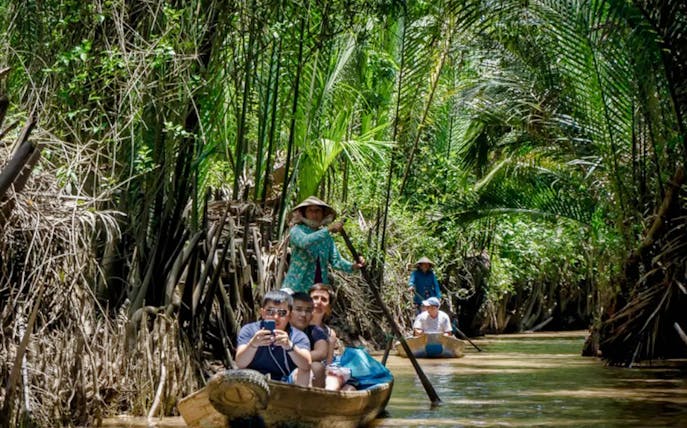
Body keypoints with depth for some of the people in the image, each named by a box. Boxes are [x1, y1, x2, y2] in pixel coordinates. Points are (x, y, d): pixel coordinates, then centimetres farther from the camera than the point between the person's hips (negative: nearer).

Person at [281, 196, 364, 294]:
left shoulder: (327, 237, 12)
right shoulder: (296, 230, -2)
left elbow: (336, 260, 5)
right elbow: (304, 242, -24)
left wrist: (352, 266, -15)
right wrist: (328, 230, -30)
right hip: (297, 288, -4)